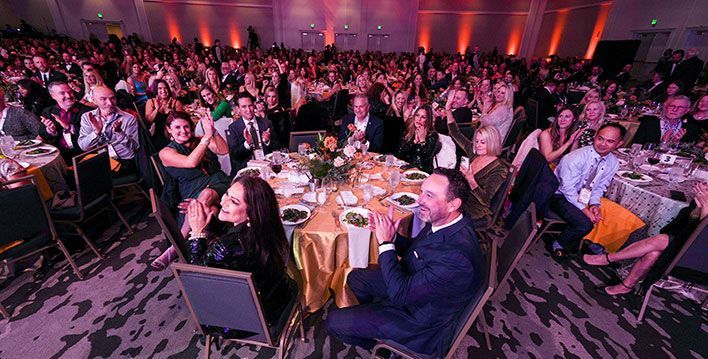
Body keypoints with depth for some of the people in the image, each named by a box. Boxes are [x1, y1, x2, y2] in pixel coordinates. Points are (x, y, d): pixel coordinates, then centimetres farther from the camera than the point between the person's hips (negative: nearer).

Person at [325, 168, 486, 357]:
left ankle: (370, 343, 31)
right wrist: (391, 236, -15)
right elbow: (414, 248, 4)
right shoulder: (442, 219, -13)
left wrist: (386, 243, -28)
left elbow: (401, 295, -32)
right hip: (411, 281, 8)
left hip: (421, 319, -8)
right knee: (355, 277, 21)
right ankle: (373, 315, 48)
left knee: (334, 321, -2)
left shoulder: (457, 256, -40)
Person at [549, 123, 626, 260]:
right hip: (560, 196, -7)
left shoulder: (613, 163, -2)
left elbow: (600, 187, 8)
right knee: (585, 223, -24)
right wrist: (585, 210, -23)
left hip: (582, 197, 7)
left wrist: (594, 204, -10)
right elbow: (568, 189, -22)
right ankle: (558, 245, 1)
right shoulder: (576, 157, -23)